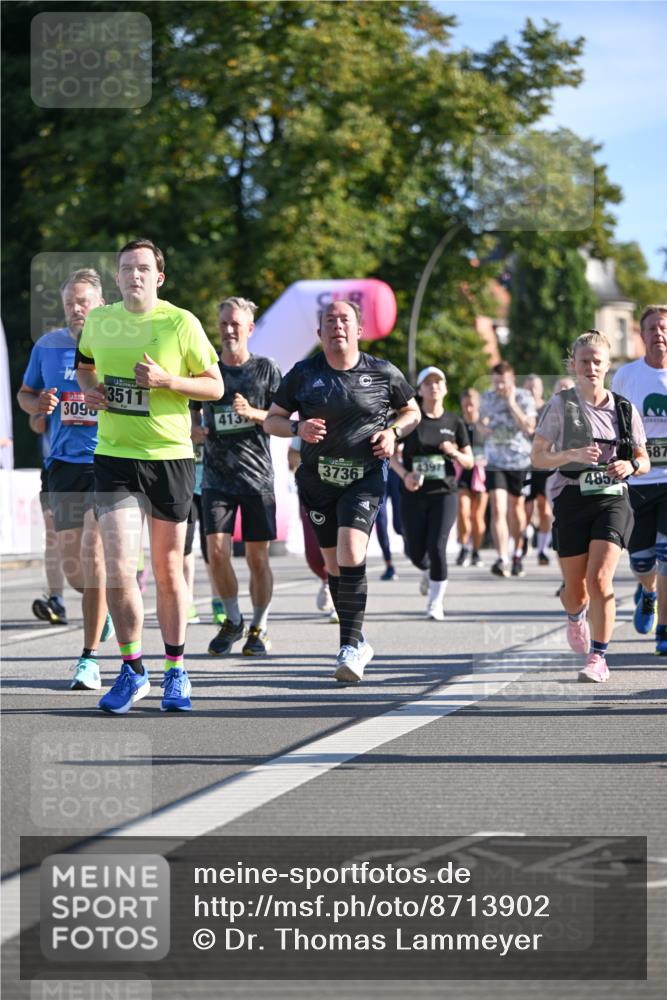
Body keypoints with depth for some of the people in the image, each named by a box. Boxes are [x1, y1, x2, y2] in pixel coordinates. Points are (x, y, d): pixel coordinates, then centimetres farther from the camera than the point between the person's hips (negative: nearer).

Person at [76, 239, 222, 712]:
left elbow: (215, 386, -1)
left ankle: (176, 673, 23)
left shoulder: (181, 323, -5)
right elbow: (85, 363, 25)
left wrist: (166, 380, -16)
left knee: (168, 572, 8)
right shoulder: (99, 320, 4)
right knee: (119, 569, -10)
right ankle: (133, 671, 7)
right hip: (115, 458, 1)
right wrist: (90, 390, 4)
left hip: (170, 458, -1)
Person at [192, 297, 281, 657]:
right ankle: (233, 620, 10)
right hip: (217, 476, 1)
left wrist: (252, 413, -16)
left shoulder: (266, 368, 3)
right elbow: (191, 415, 18)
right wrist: (196, 431, -4)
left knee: (257, 556, 0)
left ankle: (259, 627, 16)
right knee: (217, 550, -11)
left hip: (257, 476, -1)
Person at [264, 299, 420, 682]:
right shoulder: (303, 374, 3)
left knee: (351, 553, -21)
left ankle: (350, 647, -19)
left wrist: (394, 433, -5)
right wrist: (297, 428, -13)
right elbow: (271, 420, 9)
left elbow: (412, 411, 16)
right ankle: (358, 643, 26)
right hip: (318, 479, 3)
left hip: (365, 478, -3)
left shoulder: (383, 373, 1)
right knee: (334, 563, 8)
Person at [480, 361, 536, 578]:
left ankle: (517, 554, 32)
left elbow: (529, 428, -18)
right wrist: (483, 428, -3)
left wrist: (512, 404, -21)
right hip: (494, 461, 1)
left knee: (515, 507, 12)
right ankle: (502, 559, -22)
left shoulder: (523, 398, -7)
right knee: (498, 509, -14)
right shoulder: (487, 398, 3)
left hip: (519, 460, -1)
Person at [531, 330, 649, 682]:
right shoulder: (560, 405, -1)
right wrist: (574, 454, -21)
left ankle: (598, 659, -8)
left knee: (599, 579, -18)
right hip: (572, 500, 0)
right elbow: (537, 456, -4)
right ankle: (576, 617, 46)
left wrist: (631, 465, -11)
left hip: (612, 499, 0)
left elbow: (644, 461, 13)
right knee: (575, 589, 8)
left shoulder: (624, 409, 5)